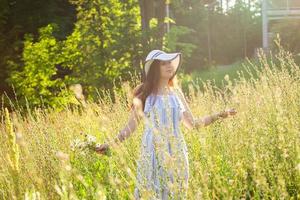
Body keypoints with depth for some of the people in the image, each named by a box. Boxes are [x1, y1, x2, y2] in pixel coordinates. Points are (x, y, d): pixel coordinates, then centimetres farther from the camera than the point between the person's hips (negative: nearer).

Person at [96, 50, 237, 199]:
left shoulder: (176, 92, 8)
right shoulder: (144, 93, -1)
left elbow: (192, 124, 11)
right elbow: (131, 126, 1)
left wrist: (217, 115, 3)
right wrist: (110, 144, -8)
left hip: (176, 154, 3)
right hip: (153, 155, -3)